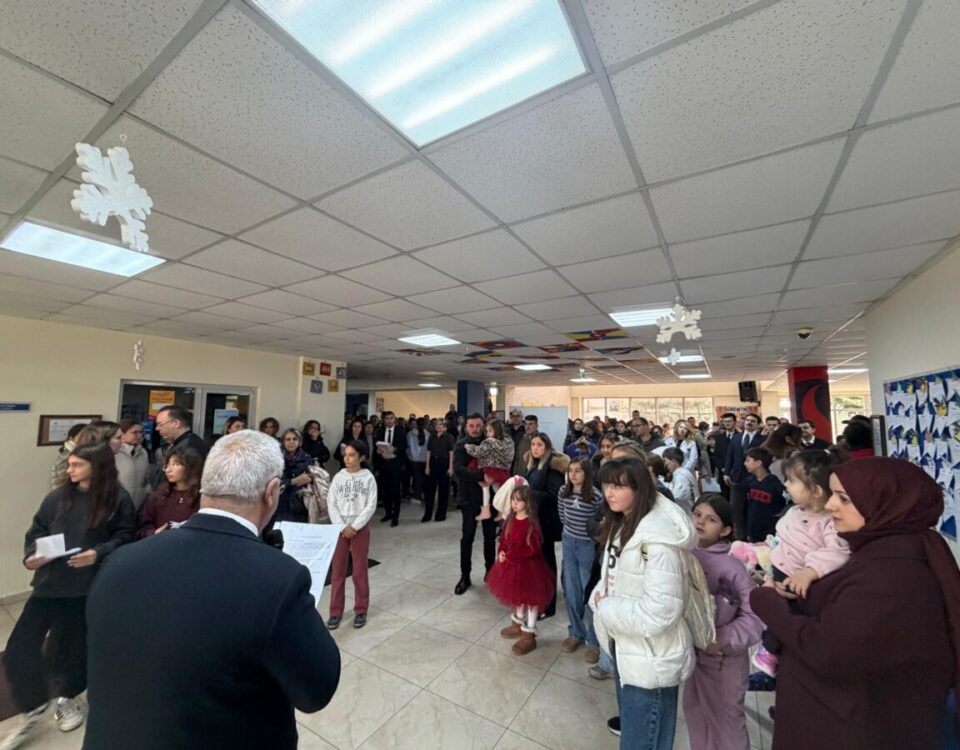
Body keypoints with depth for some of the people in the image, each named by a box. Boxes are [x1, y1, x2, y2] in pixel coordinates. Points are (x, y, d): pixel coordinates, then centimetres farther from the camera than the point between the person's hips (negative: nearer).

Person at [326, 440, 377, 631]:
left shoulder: (368, 478, -6)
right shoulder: (338, 477, -1)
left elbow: (371, 506, -9)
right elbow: (331, 504, -3)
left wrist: (354, 527, -14)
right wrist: (341, 527, -11)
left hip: (360, 528, -2)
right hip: (339, 528, 2)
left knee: (360, 571, 8)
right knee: (337, 570, 8)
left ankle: (361, 610, 23)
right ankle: (335, 611, 23)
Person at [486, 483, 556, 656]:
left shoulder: (532, 523, -24)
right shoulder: (510, 518, -3)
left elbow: (533, 549, -25)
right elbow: (504, 539, 8)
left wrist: (510, 555, -22)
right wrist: (501, 552, -11)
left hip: (528, 566, -7)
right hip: (512, 564, 7)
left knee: (530, 599, 9)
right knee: (517, 596, 25)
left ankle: (529, 635, 25)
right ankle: (518, 624, 46)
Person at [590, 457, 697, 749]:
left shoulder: (659, 537, -29)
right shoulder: (621, 524, 0)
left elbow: (660, 613, -30)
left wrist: (605, 607, -19)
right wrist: (600, 598, -6)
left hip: (650, 660, -8)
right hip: (624, 646, 8)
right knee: (632, 721, 31)